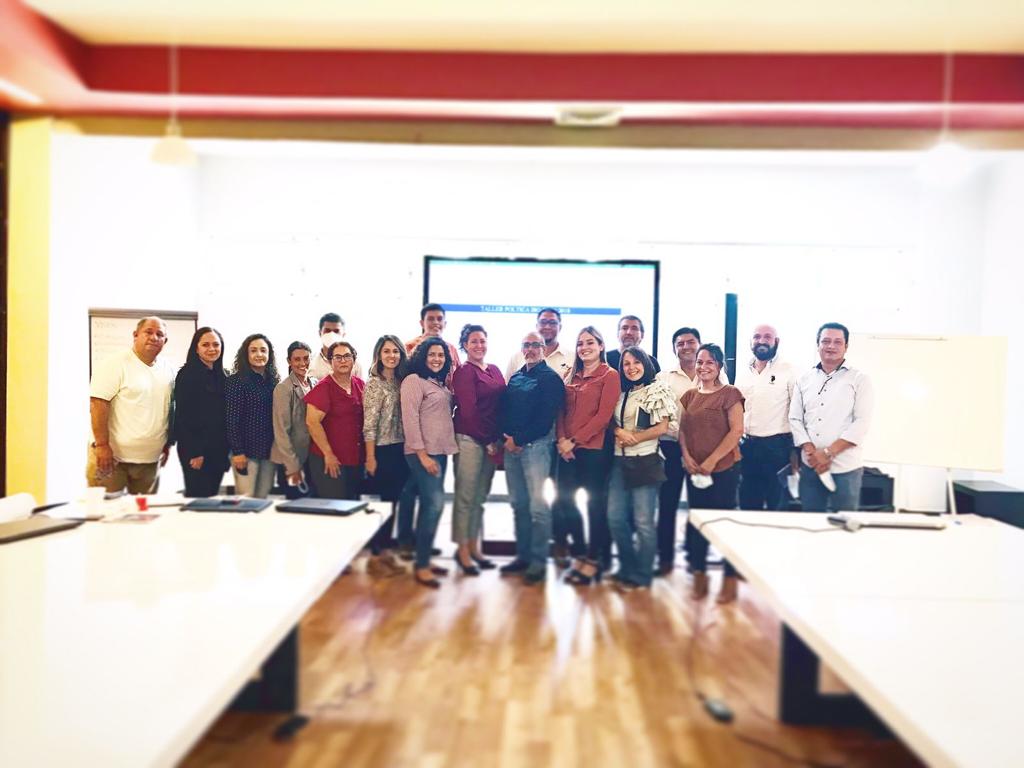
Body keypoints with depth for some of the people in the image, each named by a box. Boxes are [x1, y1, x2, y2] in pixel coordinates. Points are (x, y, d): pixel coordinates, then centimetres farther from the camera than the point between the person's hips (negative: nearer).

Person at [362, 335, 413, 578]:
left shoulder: (401, 382, 10)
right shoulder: (374, 384, -9)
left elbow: (406, 418, 11)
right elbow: (369, 425, -12)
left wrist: (408, 448, 5)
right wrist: (370, 457, -14)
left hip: (401, 449, 6)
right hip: (383, 451, -6)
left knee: (394, 501, 11)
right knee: (383, 502, 0)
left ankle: (385, 552, 23)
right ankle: (375, 557, 11)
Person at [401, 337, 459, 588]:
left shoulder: (440, 383, 15)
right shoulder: (414, 381, -8)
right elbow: (410, 419, -15)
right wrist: (422, 454, -18)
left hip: (440, 451, 8)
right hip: (423, 453, -8)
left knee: (431, 505, 11)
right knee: (434, 504, -13)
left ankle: (424, 559, 19)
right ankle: (421, 566, -5)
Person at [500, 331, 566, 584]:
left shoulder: (550, 378, -4)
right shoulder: (515, 377, 18)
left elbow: (545, 417, -12)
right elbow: (503, 409, 16)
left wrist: (519, 439, -12)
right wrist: (505, 435, -1)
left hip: (536, 445, -6)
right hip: (511, 446, 7)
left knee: (537, 504, -7)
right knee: (519, 503, 11)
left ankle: (538, 561, 2)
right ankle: (523, 555, 21)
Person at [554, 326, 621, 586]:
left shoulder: (609, 376, -3)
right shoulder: (572, 376, 15)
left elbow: (603, 416, -11)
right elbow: (562, 411, 11)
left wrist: (574, 440, -13)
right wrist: (562, 440, -5)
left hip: (594, 449, -6)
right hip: (568, 450, 6)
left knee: (595, 504, 2)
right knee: (564, 501, 7)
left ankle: (594, 560, 16)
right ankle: (581, 553, 25)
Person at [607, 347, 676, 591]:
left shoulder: (657, 390, -3)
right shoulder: (621, 394, 14)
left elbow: (662, 427, -9)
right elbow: (611, 422, 13)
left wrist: (633, 439, -11)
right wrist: (619, 432, -9)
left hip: (645, 461, -6)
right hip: (620, 461, 6)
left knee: (643, 522, 0)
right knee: (615, 518, 7)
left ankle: (641, 576, 15)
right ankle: (627, 568, 24)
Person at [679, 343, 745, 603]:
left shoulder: (729, 393, -5)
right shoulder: (689, 396, 11)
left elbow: (737, 430, -11)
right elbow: (682, 429, 11)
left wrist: (712, 460, -14)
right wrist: (687, 457, -5)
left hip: (723, 467, -5)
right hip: (694, 470, 5)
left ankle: (730, 579, 13)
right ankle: (699, 575, 21)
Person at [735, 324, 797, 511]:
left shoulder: (787, 371, -5)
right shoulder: (743, 373, 11)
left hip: (777, 445, -5)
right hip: (747, 445, 5)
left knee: (777, 502, 6)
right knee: (748, 502, 12)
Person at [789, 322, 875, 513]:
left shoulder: (859, 379, 0)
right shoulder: (804, 380, 10)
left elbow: (862, 423, -8)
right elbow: (795, 419, 7)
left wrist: (828, 453, -15)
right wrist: (812, 452, -9)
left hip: (845, 468, -3)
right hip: (810, 466, 3)